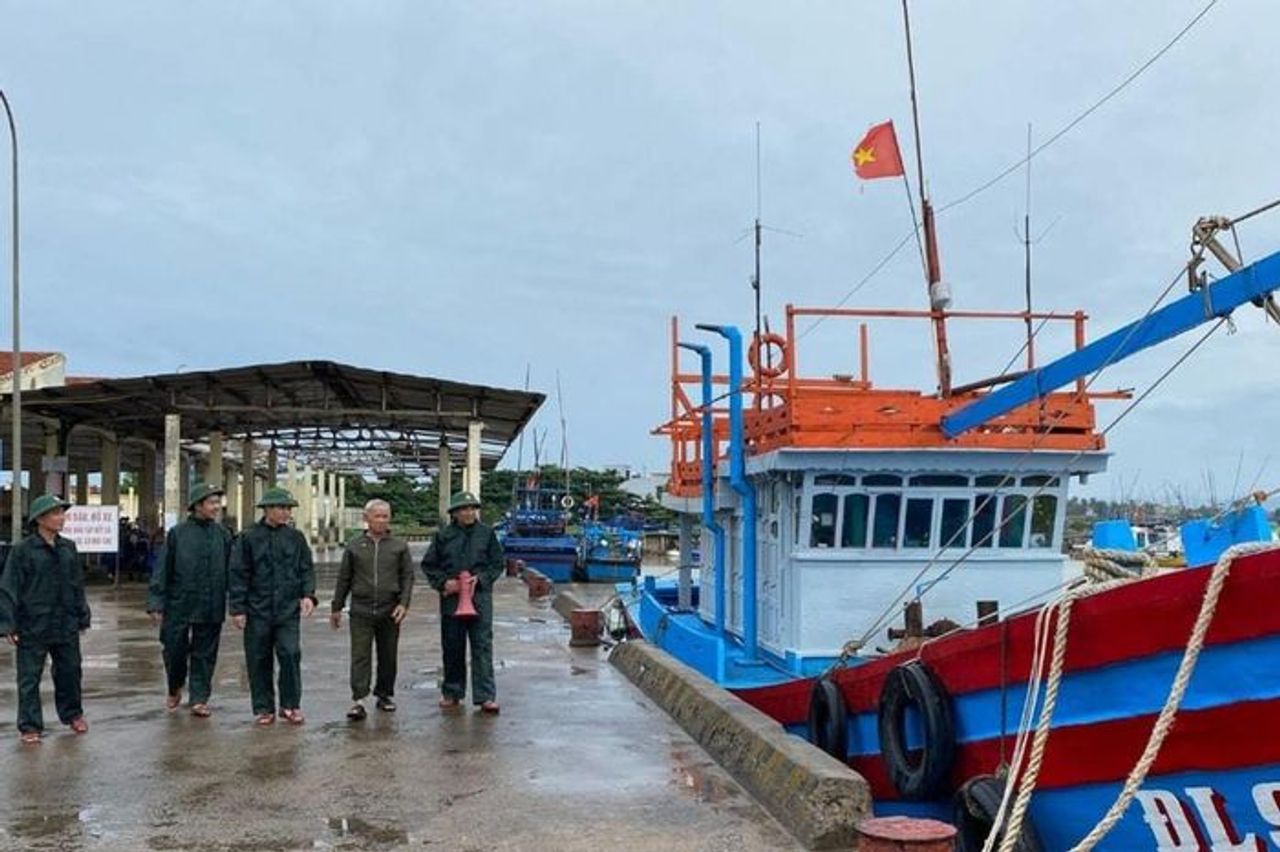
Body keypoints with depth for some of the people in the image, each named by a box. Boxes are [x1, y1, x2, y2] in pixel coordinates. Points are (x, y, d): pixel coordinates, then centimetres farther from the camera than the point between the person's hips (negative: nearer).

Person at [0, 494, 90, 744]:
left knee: (70, 672, 14)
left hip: (66, 626, 4)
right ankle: (30, 726, 13)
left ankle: (72, 714, 32)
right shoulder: (23, 550, -9)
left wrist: (82, 617, 15)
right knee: (29, 678, 3)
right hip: (33, 627, -4)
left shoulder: (68, 548, 6)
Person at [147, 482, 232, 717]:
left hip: (211, 608, 2)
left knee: (205, 654, 6)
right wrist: (156, 602, -7)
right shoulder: (177, 533, -3)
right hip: (179, 605, -1)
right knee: (174, 651, 8)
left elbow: (231, 572, 7)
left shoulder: (223, 535, 4)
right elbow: (162, 570, -2)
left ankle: (199, 699, 16)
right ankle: (175, 690, 33)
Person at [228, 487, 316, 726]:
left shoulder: (296, 538, 7)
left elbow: (307, 569, 10)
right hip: (258, 610, -1)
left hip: (288, 610, 1)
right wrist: (237, 608, -5)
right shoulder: (249, 538, -1)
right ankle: (263, 708, 17)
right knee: (259, 660, 5)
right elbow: (238, 575, -1)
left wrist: (308, 594, -6)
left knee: (290, 654, -7)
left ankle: (291, 705, 7)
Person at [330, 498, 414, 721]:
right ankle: (358, 700, -9)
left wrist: (404, 603, -8)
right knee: (360, 656, -7)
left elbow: (408, 576, 5)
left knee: (388, 657, 10)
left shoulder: (399, 546, 5)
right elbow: (344, 578, 10)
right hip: (361, 610, -1)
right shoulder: (355, 546, 5)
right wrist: (336, 608, 11)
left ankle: (385, 694, 23)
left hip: (389, 612, 1)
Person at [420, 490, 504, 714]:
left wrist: (480, 579, -8)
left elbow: (497, 564, 7)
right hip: (451, 597, 1)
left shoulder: (487, 533, 4)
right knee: (452, 647, 9)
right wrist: (443, 582, -7)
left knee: (482, 645, -4)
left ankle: (486, 696, -2)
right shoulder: (444, 536, 4)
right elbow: (428, 565, 9)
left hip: (480, 596, -1)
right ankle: (452, 693, 23)